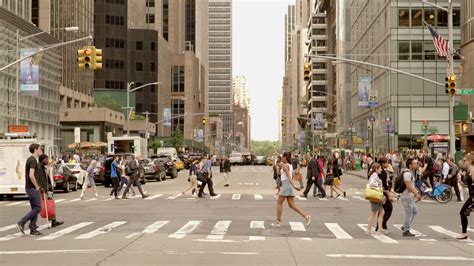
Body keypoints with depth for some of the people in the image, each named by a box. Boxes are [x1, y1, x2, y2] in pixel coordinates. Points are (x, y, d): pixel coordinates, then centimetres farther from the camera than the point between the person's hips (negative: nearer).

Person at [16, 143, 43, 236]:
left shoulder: (30, 159, 15)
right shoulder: (33, 160, -15)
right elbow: (31, 175, -26)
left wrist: (37, 186, 19)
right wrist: (37, 186, -16)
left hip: (29, 188, 10)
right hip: (33, 188, -10)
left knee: (34, 208, 10)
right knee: (37, 208, -7)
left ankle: (33, 229, 9)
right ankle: (21, 223, -7)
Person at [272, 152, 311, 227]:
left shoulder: (285, 166, -10)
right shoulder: (290, 165, 16)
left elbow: (288, 177, -21)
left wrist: (294, 186, -28)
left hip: (286, 184, -9)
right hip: (289, 185, 9)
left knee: (279, 203, 2)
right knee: (292, 204, 5)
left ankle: (278, 221, 6)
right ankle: (306, 216, -6)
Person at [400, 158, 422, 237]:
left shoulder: (411, 173, 16)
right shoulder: (407, 173, -18)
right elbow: (408, 186, -25)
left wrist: (417, 193, 16)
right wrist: (416, 193, -23)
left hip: (410, 196, 11)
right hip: (406, 196, -11)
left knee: (415, 211, 17)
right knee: (409, 213, -3)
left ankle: (405, 226, 21)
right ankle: (406, 231, 5)